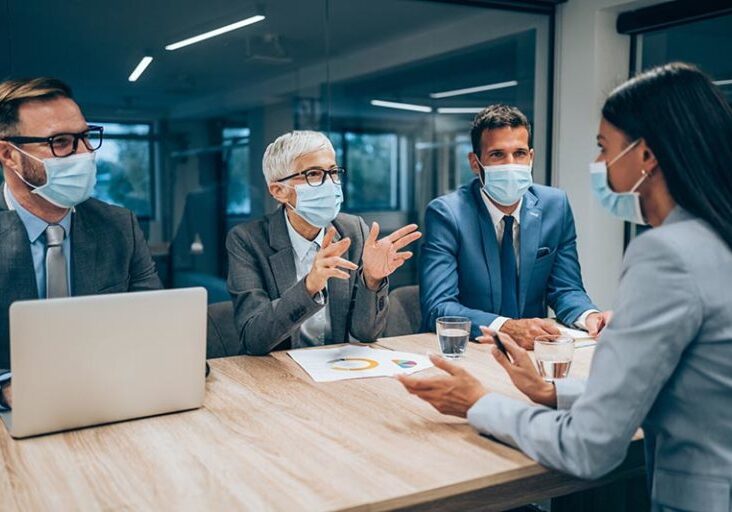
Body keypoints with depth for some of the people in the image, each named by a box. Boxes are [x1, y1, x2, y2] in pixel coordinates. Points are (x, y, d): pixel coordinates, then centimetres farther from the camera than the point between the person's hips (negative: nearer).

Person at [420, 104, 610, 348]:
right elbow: (437, 307, -19)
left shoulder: (555, 206, 2)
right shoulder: (445, 213, -11)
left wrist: (589, 316, -15)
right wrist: (507, 328, -33)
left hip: (532, 349, 4)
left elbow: (565, 289, 7)